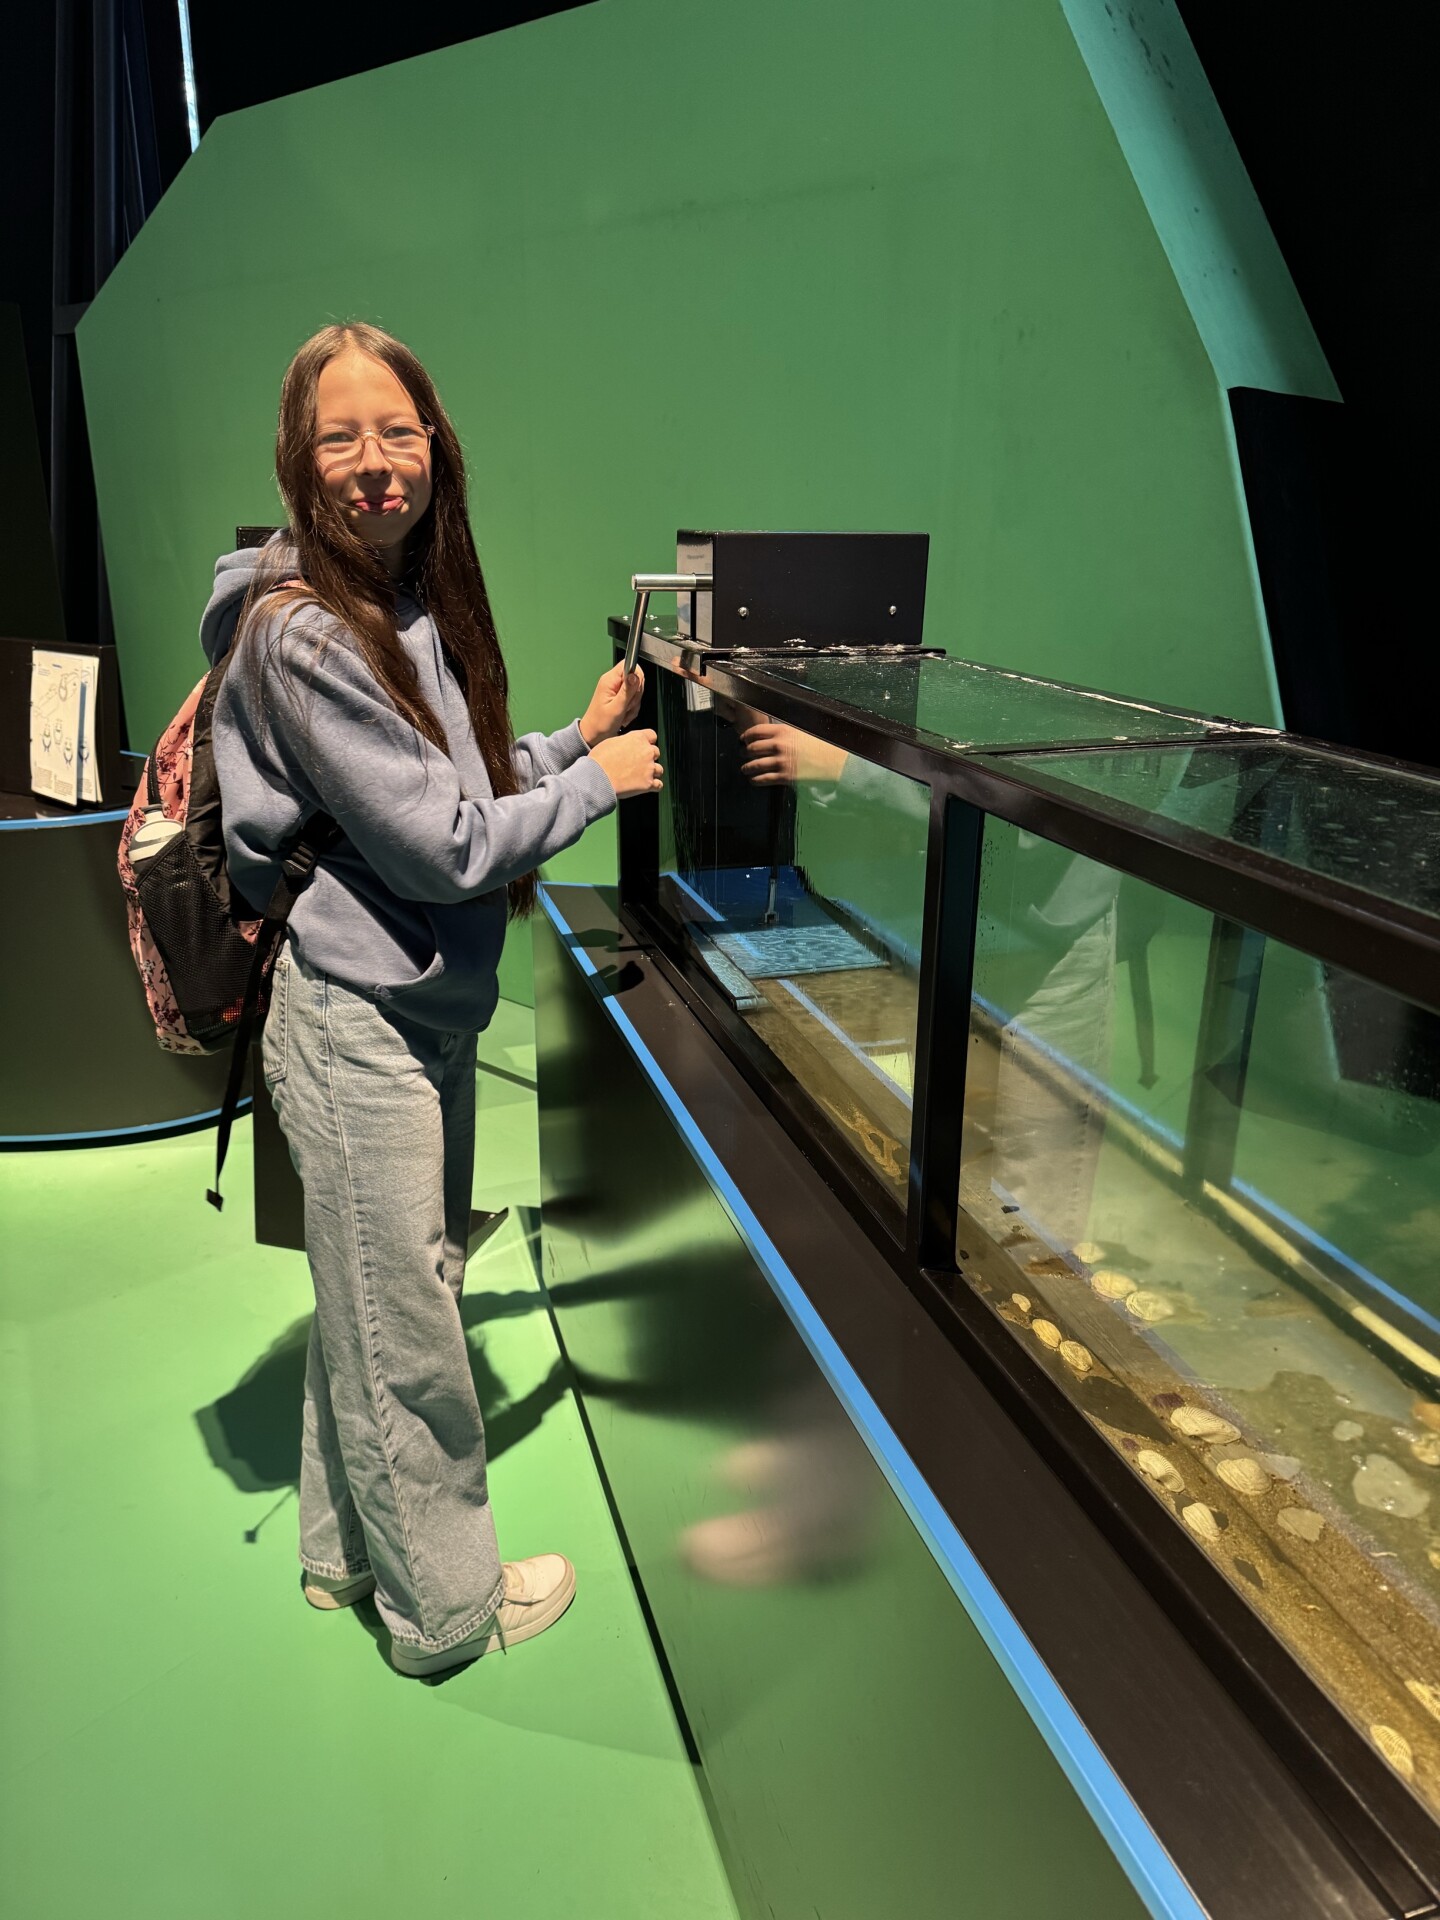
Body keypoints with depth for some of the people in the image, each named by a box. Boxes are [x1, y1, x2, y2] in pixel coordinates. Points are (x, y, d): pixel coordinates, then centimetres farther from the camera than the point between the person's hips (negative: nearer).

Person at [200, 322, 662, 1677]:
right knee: (402, 1326, 6)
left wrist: (579, 739, 6)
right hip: (358, 1021, -9)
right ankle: (447, 1603, 28)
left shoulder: (421, 602, 10)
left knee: (372, 1299, 21)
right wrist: (595, 784, -9)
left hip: (428, 1008, 9)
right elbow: (445, 850, -21)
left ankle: (348, 1550, 41)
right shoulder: (301, 632, -18)